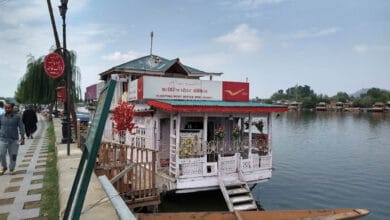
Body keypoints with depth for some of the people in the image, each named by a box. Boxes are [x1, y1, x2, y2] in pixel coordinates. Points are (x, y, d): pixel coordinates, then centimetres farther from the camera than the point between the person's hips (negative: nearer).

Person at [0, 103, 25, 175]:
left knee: (13, 156, 4)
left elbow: (21, 127, -2)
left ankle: (11, 169, 22)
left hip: (13, 139, -1)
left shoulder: (17, 117, -2)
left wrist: (22, 138, -8)